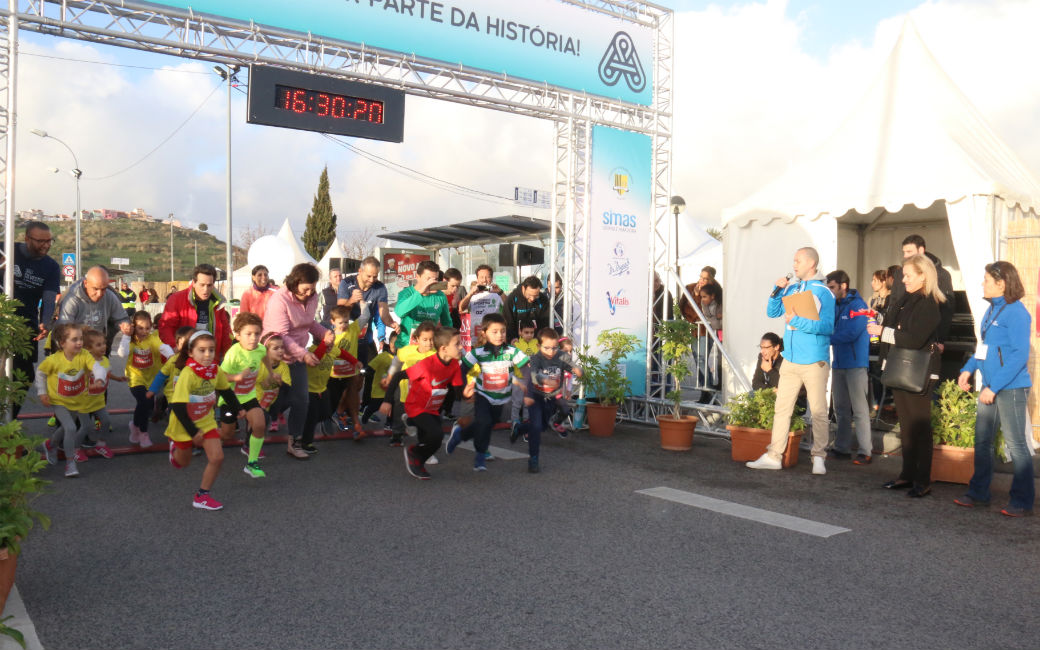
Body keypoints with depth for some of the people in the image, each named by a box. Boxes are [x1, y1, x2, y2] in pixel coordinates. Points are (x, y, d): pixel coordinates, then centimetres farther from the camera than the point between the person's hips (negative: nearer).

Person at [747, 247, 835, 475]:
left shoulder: (823, 292, -6)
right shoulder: (791, 289, 11)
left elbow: (828, 326, -13)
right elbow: (772, 312, 12)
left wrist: (798, 321, -20)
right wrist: (777, 291, -1)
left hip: (814, 362, -5)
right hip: (790, 360, 6)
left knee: (818, 411, 2)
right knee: (781, 408, 7)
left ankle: (819, 457, 13)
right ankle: (773, 456, 12)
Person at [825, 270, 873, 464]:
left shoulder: (857, 305, -10)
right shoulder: (834, 305, 13)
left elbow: (852, 333, -20)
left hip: (855, 363, -8)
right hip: (838, 363, 8)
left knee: (860, 409, -5)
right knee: (840, 409, 13)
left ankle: (865, 451, -1)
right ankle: (842, 448, 21)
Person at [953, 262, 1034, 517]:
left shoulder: (1016, 312, -15)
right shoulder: (992, 309, 12)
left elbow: (1020, 355, -20)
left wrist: (994, 387, -21)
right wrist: (968, 369, 8)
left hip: (1011, 388, -9)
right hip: (990, 386, 9)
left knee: (1016, 443, 0)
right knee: (982, 441, 13)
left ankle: (1023, 501, 11)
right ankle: (978, 493, 23)